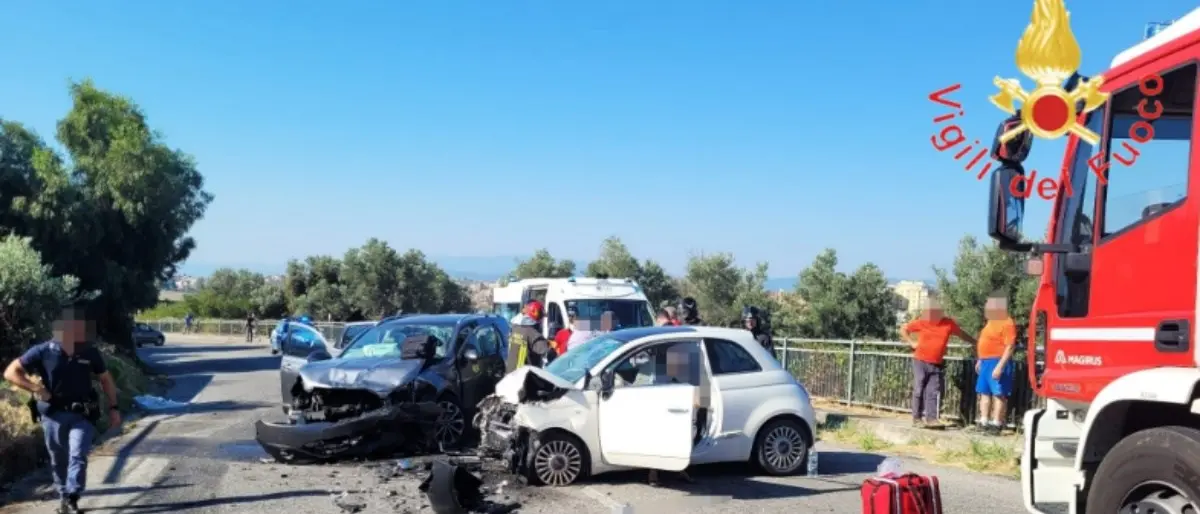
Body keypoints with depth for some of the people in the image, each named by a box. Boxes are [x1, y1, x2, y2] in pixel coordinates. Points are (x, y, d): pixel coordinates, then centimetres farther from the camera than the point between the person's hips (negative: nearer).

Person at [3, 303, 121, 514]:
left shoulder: (90, 352, -4)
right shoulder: (44, 351, -9)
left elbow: (105, 379, 9)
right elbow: (11, 372, -4)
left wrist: (113, 408, 5)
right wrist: (37, 389, -15)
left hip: (82, 414, 0)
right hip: (54, 415, 0)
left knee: (78, 456, -13)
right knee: (59, 460, 13)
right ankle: (64, 496, 31)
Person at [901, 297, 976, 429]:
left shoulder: (948, 323, -1)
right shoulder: (921, 322, -4)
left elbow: (962, 334, 13)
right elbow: (903, 329, 7)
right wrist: (912, 342, -2)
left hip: (937, 364, 2)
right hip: (920, 362, -2)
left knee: (933, 392, 0)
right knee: (919, 391, 0)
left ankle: (931, 418, 2)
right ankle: (917, 419, 5)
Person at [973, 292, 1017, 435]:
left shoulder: (1007, 324, -14)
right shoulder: (992, 322, 17)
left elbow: (1009, 347, -19)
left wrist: (1000, 366, -24)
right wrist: (980, 360, 23)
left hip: (997, 362, -10)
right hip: (986, 362, 10)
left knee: (999, 393, -6)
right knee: (984, 392, 11)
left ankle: (996, 424, -4)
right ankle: (984, 422, 17)